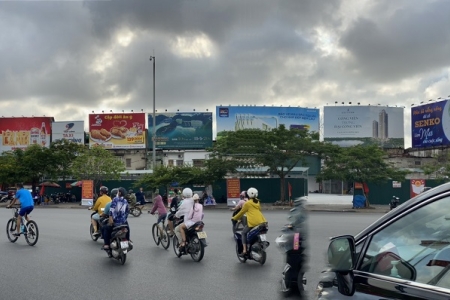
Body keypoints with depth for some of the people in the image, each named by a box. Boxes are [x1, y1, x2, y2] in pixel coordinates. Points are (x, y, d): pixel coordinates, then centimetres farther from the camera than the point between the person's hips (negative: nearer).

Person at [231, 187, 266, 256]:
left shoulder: (247, 203, 3)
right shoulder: (258, 202, 20)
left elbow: (241, 212, 10)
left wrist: (234, 218, 25)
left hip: (253, 222, -6)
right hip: (261, 221, 6)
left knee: (244, 233, 13)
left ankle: (244, 250, 2)